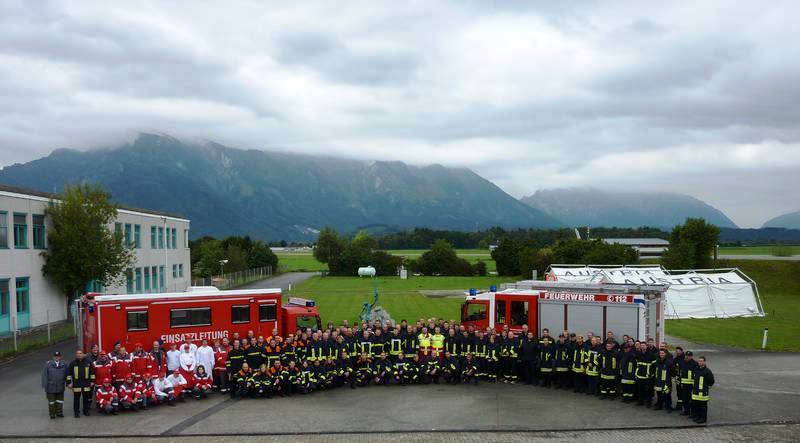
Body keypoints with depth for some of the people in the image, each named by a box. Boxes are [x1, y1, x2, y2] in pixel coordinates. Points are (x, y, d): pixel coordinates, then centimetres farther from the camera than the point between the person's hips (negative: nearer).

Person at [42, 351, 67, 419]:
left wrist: (67, 383, 1)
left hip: (60, 387, 3)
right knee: (51, 401, 6)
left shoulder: (63, 365, 3)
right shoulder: (48, 364, -5)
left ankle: (59, 412, 25)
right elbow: (44, 375, -5)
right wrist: (44, 386, -8)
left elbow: (66, 375, 7)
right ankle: (52, 414, 16)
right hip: (51, 387, -2)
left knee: (60, 400, 12)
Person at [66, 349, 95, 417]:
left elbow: (92, 372, 10)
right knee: (76, 399, 2)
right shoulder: (72, 363, 3)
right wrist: (69, 383, 0)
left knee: (86, 399, 7)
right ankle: (76, 412, 11)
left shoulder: (88, 362, 6)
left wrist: (92, 381, 7)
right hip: (76, 384, -1)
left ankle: (86, 411, 18)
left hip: (86, 384, 1)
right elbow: (68, 373, 5)